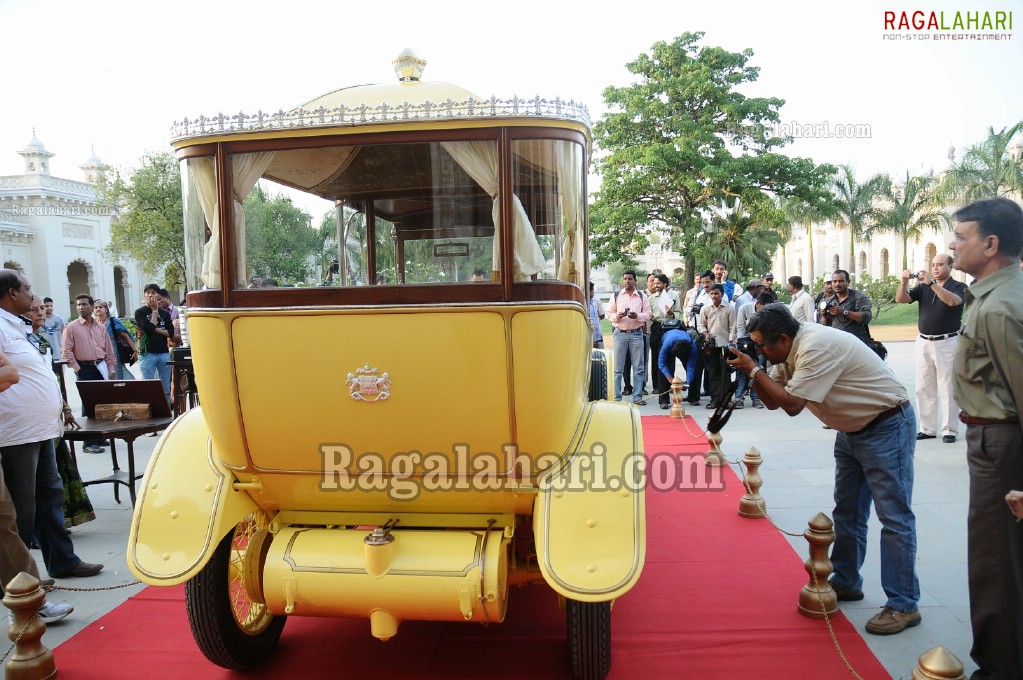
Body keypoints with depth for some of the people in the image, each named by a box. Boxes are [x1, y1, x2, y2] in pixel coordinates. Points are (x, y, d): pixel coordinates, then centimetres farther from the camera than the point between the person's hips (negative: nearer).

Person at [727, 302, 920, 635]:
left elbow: (791, 404, -31)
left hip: (887, 426, -10)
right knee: (847, 510, 15)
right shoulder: (792, 351, 0)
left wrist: (754, 369, -24)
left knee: (894, 516, -6)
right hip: (852, 428, 10)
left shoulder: (816, 347, -29)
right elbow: (773, 401, 2)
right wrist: (753, 370, -12)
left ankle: (903, 605, 2)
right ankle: (846, 582, 28)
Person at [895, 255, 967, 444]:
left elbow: (952, 301, -24)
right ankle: (927, 428, 13)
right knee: (924, 388, 6)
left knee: (947, 389, -2)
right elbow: (901, 299, -2)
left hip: (947, 342, -5)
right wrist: (904, 282, -19)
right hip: (923, 342, 5)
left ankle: (949, 430, 3)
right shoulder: (923, 287, 10)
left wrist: (932, 282, -30)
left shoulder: (959, 287, -2)